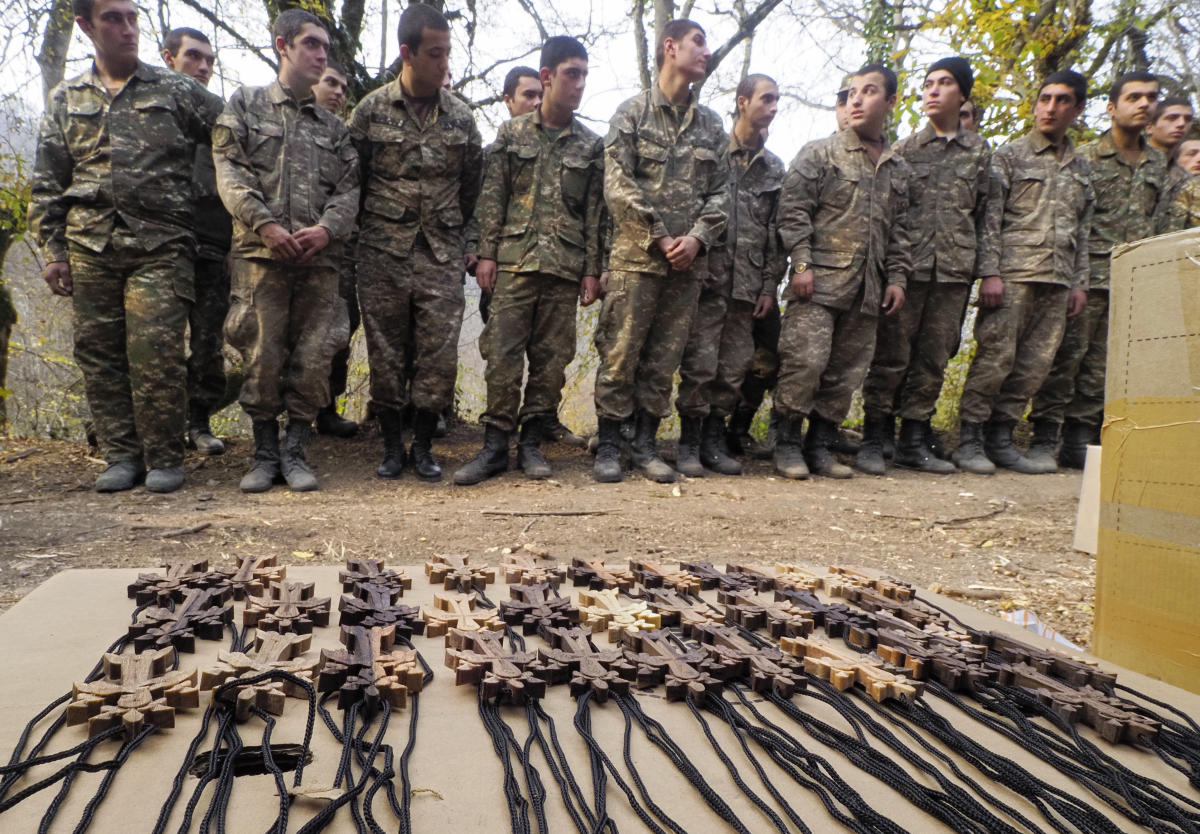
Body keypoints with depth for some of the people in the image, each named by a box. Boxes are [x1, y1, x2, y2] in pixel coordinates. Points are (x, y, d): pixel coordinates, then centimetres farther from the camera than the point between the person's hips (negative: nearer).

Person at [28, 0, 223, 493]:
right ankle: (121, 456, 14)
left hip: (160, 246, -3)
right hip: (90, 247, 4)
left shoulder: (176, 91, 9)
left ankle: (165, 458, 1)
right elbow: (46, 185, 15)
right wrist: (53, 250, 7)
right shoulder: (66, 100, 17)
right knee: (99, 352, 4)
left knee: (157, 353, -10)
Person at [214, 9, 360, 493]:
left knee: (313, 359, -1)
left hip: (320, 258, 2)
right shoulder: (245, 105, 12)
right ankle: (265, 454, 13)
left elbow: (350, 186, 10)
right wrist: (265, 224, -13)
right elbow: (229, 172, 1)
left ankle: (294, 452, 11)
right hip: (260, 253, -2)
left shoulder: (333, 126, 20)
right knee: (263, 358, -1)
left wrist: (328, 227, -10)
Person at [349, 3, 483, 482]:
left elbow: (472, 185, 15)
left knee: (439, 356, -1)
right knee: (386, 355, 4)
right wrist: (376, 225, 11)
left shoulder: (461, 117, 7)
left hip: (442, 256, 1)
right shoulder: (370, 111, 1)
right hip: (382, 255, -1)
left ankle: (423, 447, 14)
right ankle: (392, 447, 17)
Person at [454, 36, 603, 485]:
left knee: (552, 358, 2)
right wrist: (486, 253, -1)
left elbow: (594, 212, 9)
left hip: (565, 266, 1)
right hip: (514, 260, -1)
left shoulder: (591, 145, 11)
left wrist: (592, 270, 3)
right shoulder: (511, 133, 9)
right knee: (503, 353, -5)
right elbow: (492, 196, 6)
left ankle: (531, 443, 13)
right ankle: (495, 444, 3)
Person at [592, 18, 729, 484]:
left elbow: (720, 190, 10)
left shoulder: (711, 124, 16)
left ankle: (645, 444, 17)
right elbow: (618, 186, -6)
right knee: (620, 355, -2)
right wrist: (659, 238, -12)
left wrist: (697, 238, -7)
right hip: (636, 257, -4)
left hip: (689, 262, 4)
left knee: (664, 360, 7)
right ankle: (608, 446, 9)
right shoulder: (632, 113, 3)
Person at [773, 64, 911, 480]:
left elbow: (899, 230, 20)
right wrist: (802, 263, -12)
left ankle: (821, 445, 16)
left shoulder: (899, 169, 19)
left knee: (847, 371, 6)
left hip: (867, 288, 5)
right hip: (820, 280, -5)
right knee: (805, 361, -12)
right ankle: (788, 443, 2)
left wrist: (898, 277, 10)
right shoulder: (819, 153, 4)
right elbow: (794, 210, -3)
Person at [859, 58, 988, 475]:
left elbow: (983, 213, 15)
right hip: (907, 266, -3)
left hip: (953, 271, 3)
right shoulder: (903, 149, 8)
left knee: (934, 359, 5)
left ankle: (914, 441, 14)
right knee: (891, 355, -3)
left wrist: (977, 268, 8)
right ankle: (873, 440, 4)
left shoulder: (979, 151, 14)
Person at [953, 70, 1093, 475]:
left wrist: (1079, 283, 13)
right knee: (996, 357, -9)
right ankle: (969, 439, -1)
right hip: (1013, 274, -5)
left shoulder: (1081, 168, 20)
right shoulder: (1009, 155, 5)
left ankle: (1001, 437, 13)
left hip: (1057, 280, 6)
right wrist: (990, 272, -13)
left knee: (1036, 364, 3)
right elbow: (990, 218, -4)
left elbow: (1083, 232, 21)